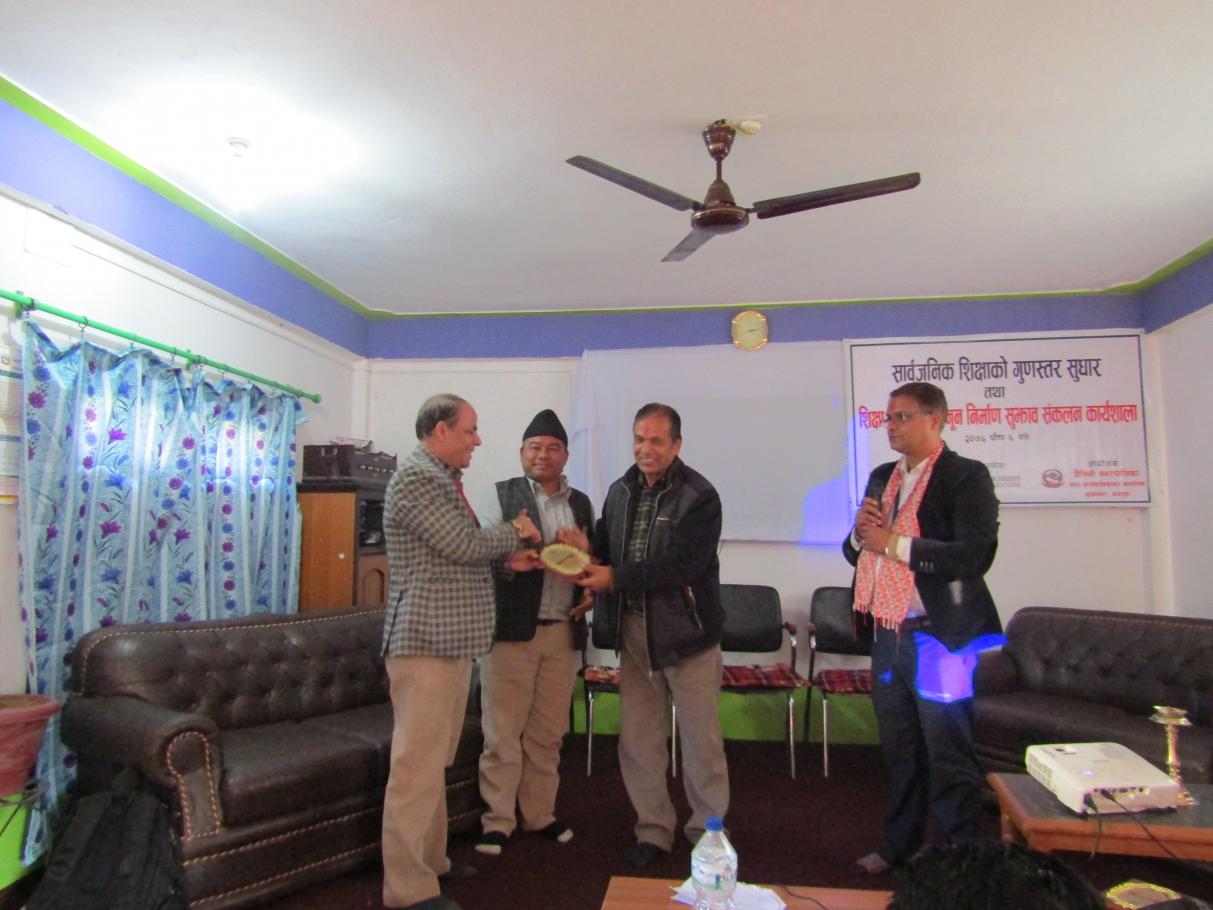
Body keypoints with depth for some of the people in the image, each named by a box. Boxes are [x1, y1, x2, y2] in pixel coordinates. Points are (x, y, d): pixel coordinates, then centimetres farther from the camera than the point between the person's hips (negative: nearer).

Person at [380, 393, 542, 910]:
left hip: (450, 639, 10)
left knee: (435, 759, 17)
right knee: (418, 762, -4)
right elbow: (462, 543, -19)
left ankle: (430, 861, 29)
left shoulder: (442, 479, 18)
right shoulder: (415, 477, -13)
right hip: (425, 640, -10)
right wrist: (516, 534, -2)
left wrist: (506, 557, 6)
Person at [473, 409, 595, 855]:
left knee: (548, 732, 13)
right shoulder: (500, 495, 1)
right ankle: (497, 822, 16)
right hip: (511, 628, -4)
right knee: (502, 730, 2)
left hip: (563, 631, 4)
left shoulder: (581, 503, 15)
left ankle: (540, 814, 27)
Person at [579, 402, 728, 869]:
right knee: (637, 735, 12)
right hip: (633, 629, 6)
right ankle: (653, 828, 28)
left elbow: (682, 565, -22)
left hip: (686, 629, -5)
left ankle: (708, 830, 26)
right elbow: (603, 545, 15)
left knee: (700, 735, 7)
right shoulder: (620, 491, 8)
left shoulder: (699, 496, -13)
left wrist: (615, 578, -23)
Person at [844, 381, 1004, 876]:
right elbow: (855, 551, 16)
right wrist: (862, 533, -6)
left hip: (939, 633, -7)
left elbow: (975, 555, -21)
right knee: (898, 750, 19)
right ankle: (899, 844, 34)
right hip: (888, 635, 7)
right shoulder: (881, 478, 12)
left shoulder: (966, 476, -9)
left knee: (948, 757, 4)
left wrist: (894, 543, -19)